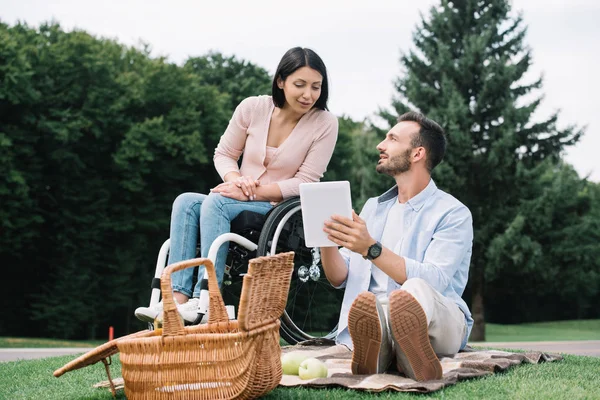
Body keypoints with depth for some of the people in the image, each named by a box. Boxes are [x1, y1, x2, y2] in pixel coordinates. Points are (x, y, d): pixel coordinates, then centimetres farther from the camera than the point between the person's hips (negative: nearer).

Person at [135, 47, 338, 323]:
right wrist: (236, 180, -13)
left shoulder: (325, 124, -8)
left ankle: (203, 301, -38)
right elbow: (223, 154, 10)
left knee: (215, 202, -30)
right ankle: (178, 298, -35)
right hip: (241, 201, 5)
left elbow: (304, 183, -10)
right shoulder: (252, 108, 0)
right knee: (186, 202, -24)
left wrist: (253, 192, -18)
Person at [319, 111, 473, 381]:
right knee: (365, 304, -36)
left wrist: (371, 249, -24)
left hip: (439, 323, -3)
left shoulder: (453, 214, 2)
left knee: (416, 290, -40)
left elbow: (433, 280, -15)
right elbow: (339, 278, 16)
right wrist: (327, 242, -5)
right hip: (376, 318, 3)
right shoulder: (374, 207, 22)